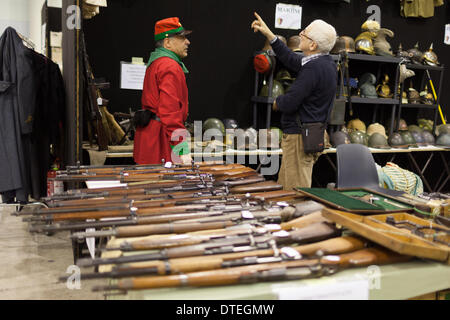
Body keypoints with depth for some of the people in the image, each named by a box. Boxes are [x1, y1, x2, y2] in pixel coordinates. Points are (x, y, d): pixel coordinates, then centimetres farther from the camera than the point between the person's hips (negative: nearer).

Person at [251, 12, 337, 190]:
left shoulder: (314, 68, -22)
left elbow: (289, 104, -23)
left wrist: (277, 102, 1)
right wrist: (269, 35, 22)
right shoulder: (327, 62, 9)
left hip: (300, 137, -10)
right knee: (283, 189, 19)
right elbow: (292, 60, 20)